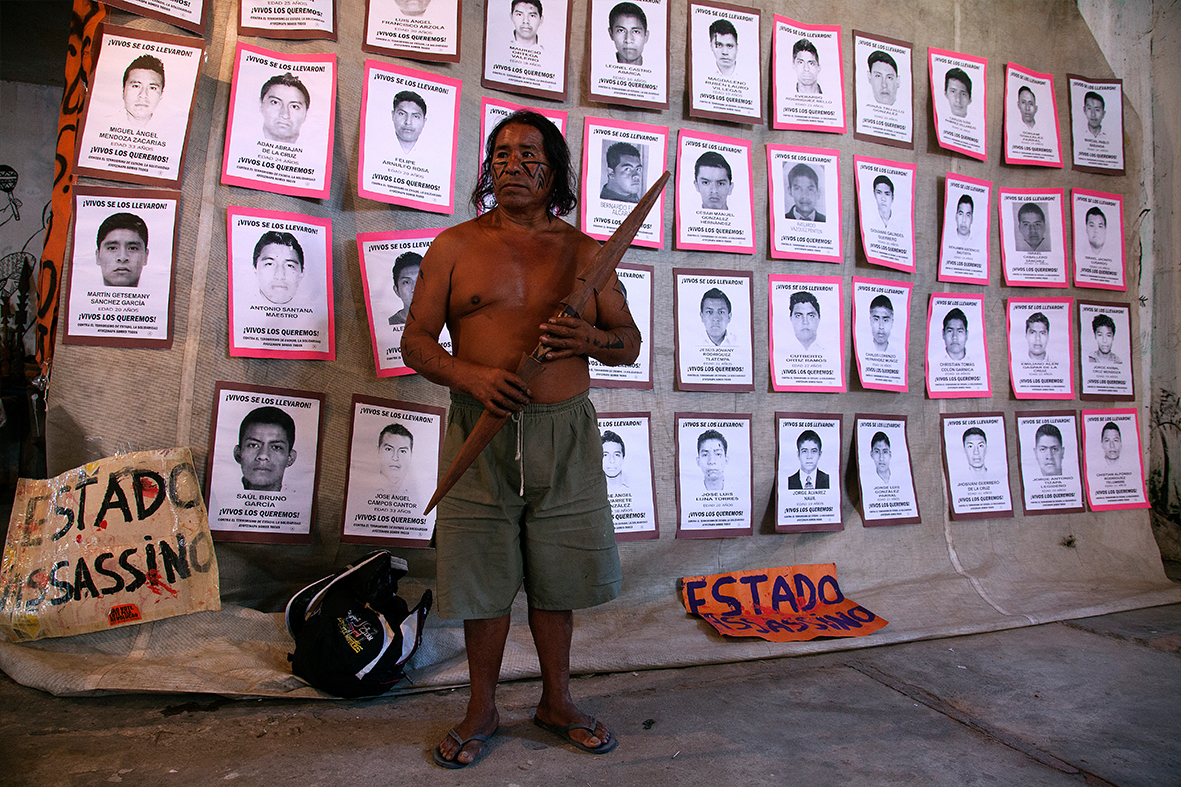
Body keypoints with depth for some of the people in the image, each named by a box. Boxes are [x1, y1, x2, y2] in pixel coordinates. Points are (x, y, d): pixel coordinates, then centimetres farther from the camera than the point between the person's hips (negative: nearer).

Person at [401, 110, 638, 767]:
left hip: (565, 433, 1)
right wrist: (472, 376, -16)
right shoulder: (456, 245, 5)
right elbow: (416, 342, 3)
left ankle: (557, 700, 33)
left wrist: (591, 339, -13)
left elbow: (630, 343, 10)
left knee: (555, 576, 12)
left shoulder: (584, 251, 8)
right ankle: (482, 709, 29)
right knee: (484, 578, 7)